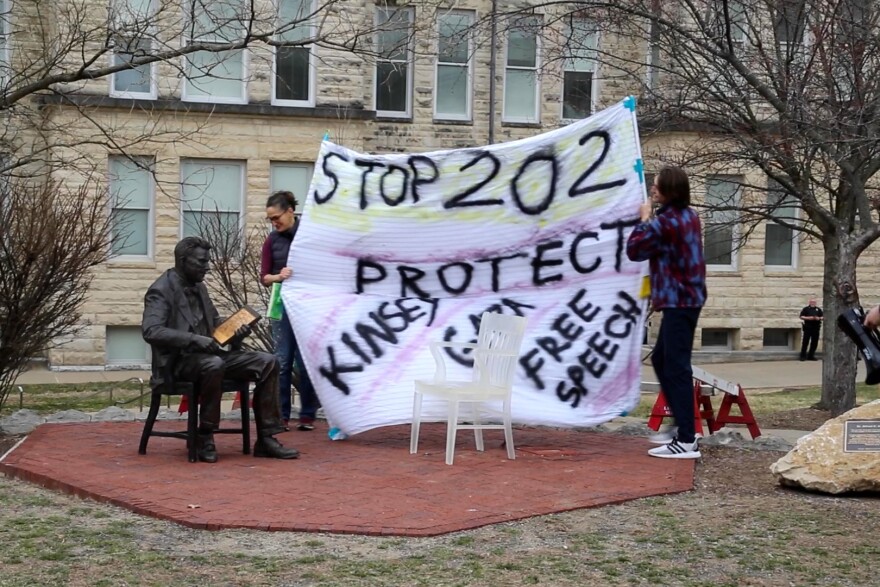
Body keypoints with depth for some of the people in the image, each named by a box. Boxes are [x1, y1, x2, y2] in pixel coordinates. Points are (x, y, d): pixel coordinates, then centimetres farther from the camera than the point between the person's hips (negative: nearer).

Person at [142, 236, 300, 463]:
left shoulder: (199, 287, 16)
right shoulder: (161, 290, -9)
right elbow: (150, 330, -23)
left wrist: (235, 332, 3)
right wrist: (194, 339, -32)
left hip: (208, 355, 8)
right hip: (178, 361, -8)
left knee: (268, 362, -7)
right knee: (214, 364, -40)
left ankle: (266, 439, -8)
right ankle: (204, 439, -22)